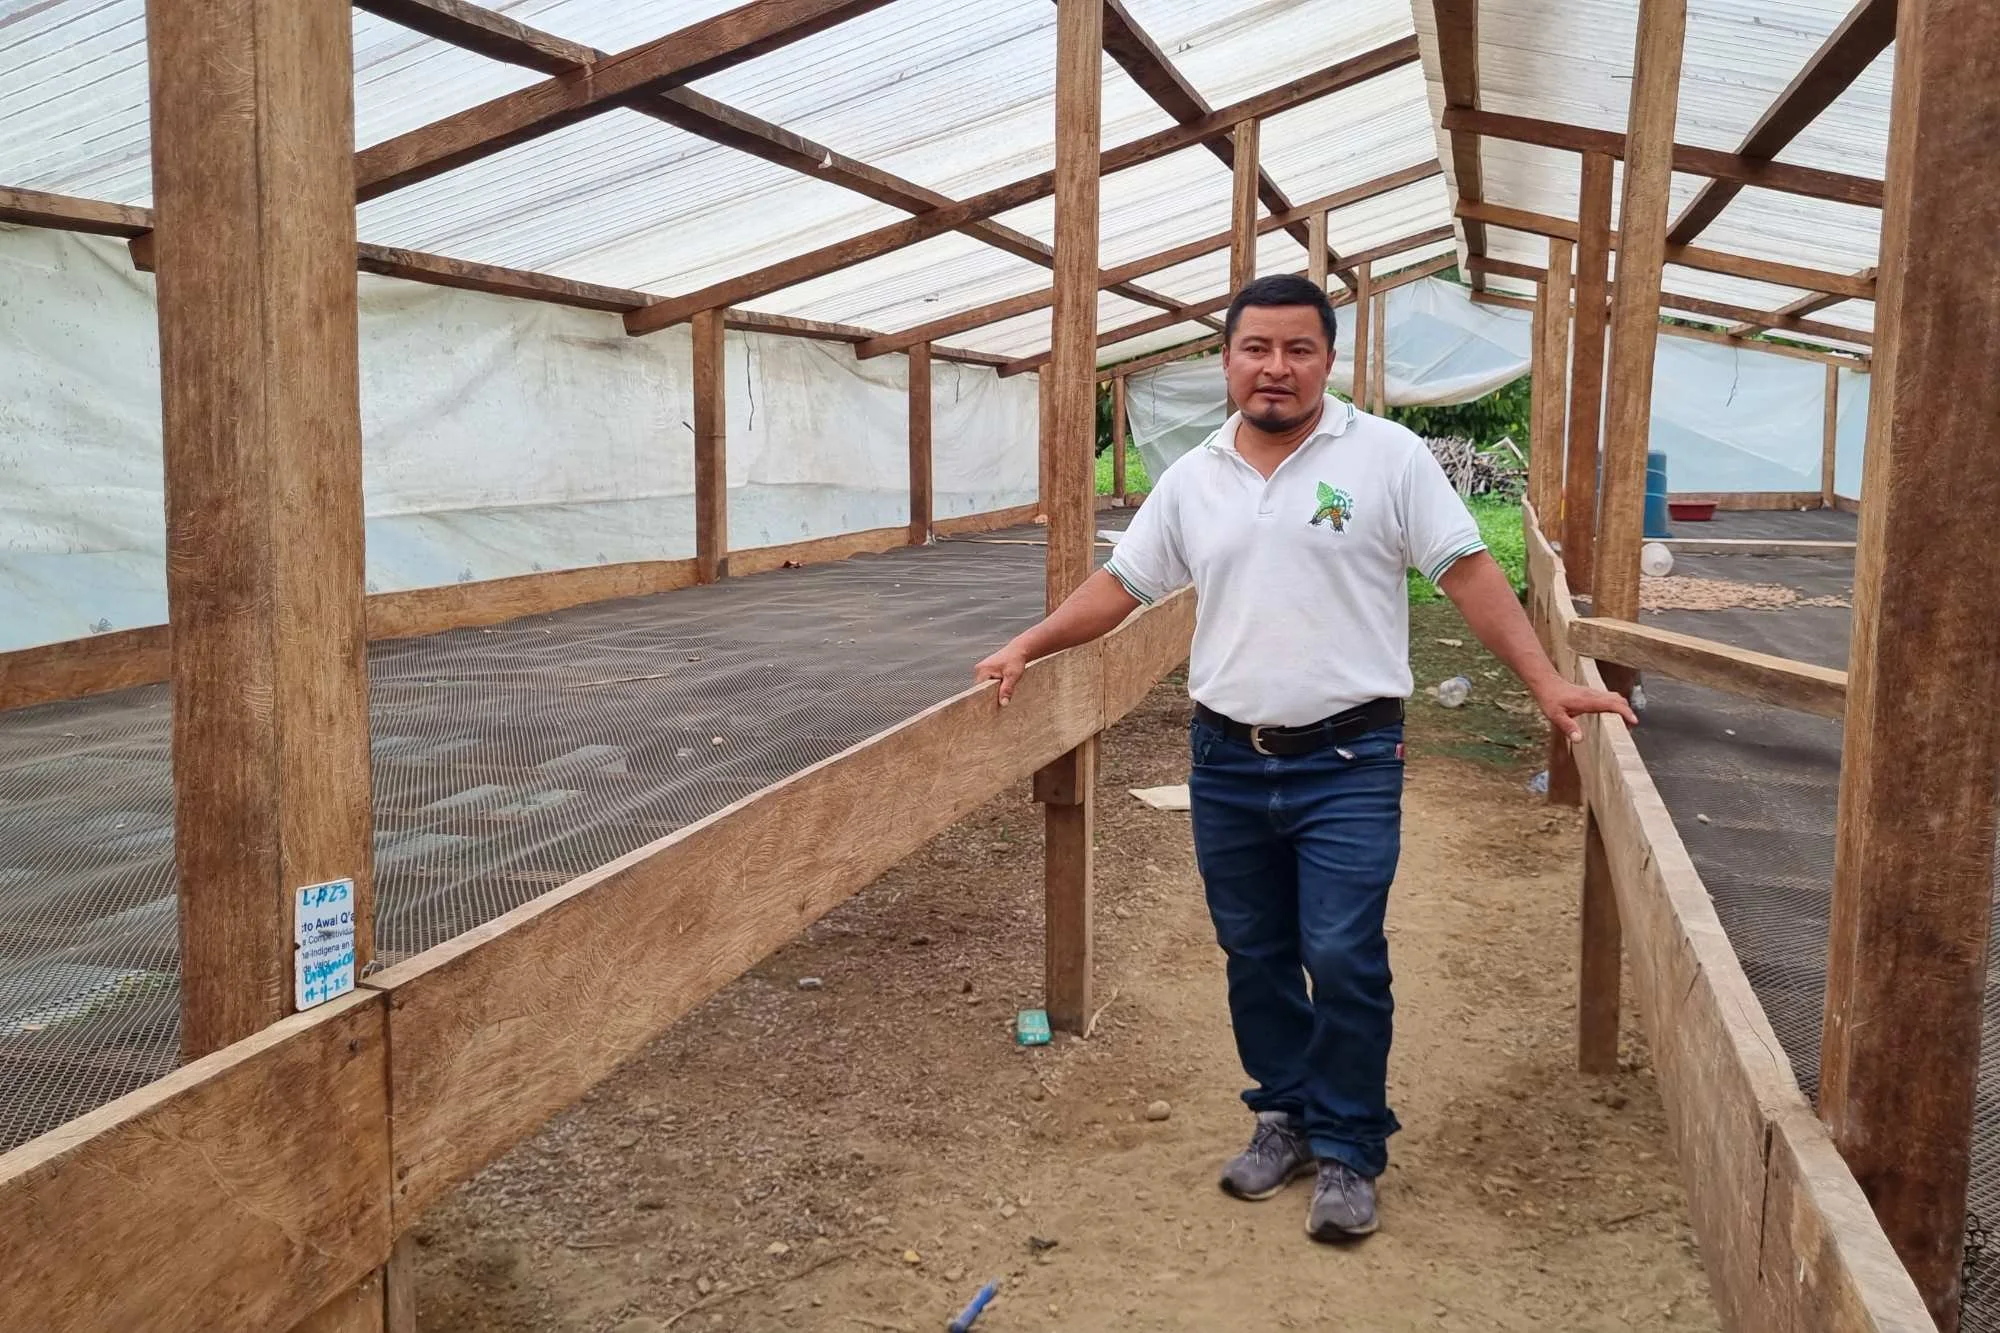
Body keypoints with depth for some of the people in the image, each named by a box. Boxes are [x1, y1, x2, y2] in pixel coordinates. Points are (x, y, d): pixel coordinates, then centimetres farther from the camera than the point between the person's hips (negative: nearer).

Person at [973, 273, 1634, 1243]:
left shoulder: (1387, 455, -4)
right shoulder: (1192, 479, 7)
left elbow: (1469, 573, -5)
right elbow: (1122, 583, 13)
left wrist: (1544, 682, -11)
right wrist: (1028, 646, 5)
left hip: (1348, 763, -4)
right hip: (1227, 763, 4)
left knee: (1343, 960, -6)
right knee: (1254, 959, 14)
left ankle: (1348, 1152, 13)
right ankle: (1286, 1116, 33)